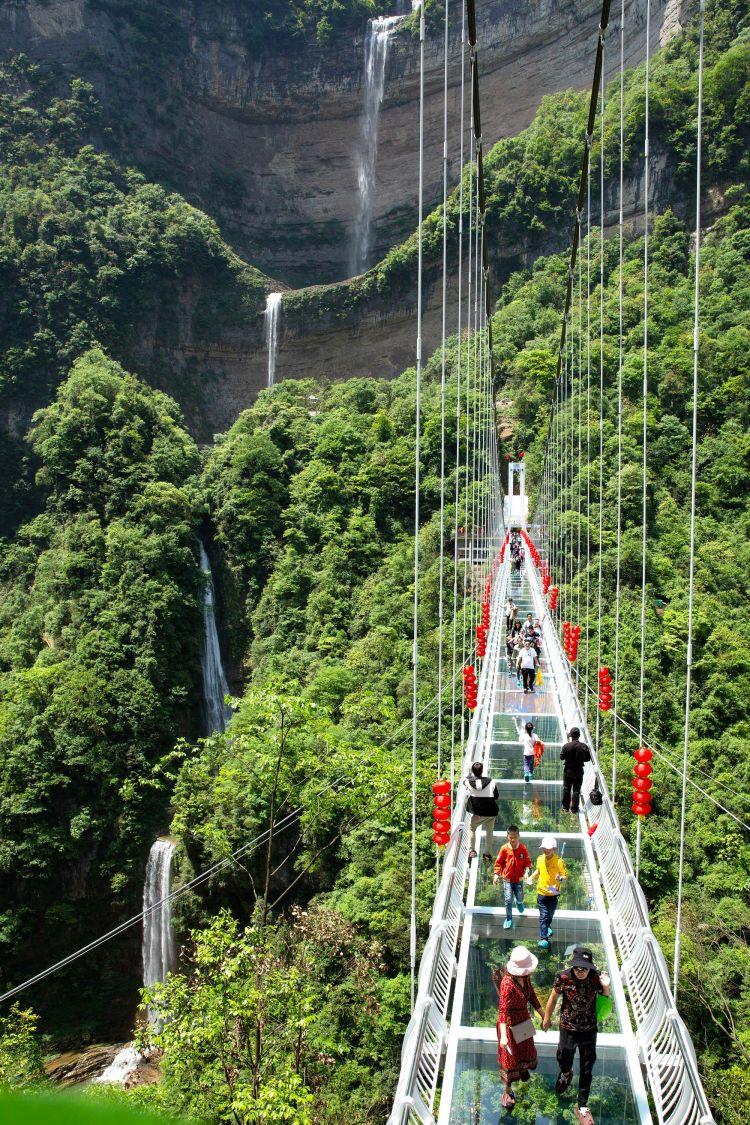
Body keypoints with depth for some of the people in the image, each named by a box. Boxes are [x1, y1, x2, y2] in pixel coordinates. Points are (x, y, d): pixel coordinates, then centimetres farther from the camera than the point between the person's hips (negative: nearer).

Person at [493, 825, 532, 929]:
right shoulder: (504, 848, -13)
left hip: (519, 878, 1)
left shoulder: (523, 848, -11)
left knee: (520, 898, 13)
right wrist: (496, 875, -10)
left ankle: (519, 902, 51)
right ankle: (508, 918, 17)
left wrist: (526, 871, -17)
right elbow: (499, 862, -4)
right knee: (508, 900, -3)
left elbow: (528, 862, -1)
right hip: (507, 878, -1)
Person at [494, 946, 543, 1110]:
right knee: (509, 1057, 11)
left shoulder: (526, 977, -11)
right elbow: (503, 1010, -31)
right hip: (510, 1023, -7)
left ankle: (523, 1068, 61)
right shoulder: (508, 983, -35)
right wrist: (503, 1036, -32)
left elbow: (532, 996, 5)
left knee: (527, 1048, 28)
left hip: (524, 1019, 7)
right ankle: (508, 1091, 32)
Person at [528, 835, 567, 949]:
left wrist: (561, 879, -33)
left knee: (550, 915, 17)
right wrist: (532, 877, 0)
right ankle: (543, 938, 0)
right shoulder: (540, 859, -5)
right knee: (543, 915, -4)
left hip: (553, 894, -1)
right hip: (542, 892, 1)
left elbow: (565, 876, -11)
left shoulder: (558, 861, -17)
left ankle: (546, 927, 45)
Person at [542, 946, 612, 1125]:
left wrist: (606, 987, -27)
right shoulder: (563, 978, -24)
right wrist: (547, 1018, 7)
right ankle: (566, 1073, 56)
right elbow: (553, 998, -6)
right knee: (564, 1059, 19)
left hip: (589, 1029, 1)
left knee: (586, 1070, 11)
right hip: (568, 1028, -1)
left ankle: (582, 1107, 29)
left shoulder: (596, 977, -21)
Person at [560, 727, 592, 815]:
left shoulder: (566, 746, -14)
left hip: (568, 770, 0)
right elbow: (588, 758, -2)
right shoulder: (584, 746, -11)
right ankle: (574, 808, 7)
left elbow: (561, 757, -6)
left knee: (566, 789, 13)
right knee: (576, 790, 7)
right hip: (579, 771, 0)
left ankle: (565, 807, 18)